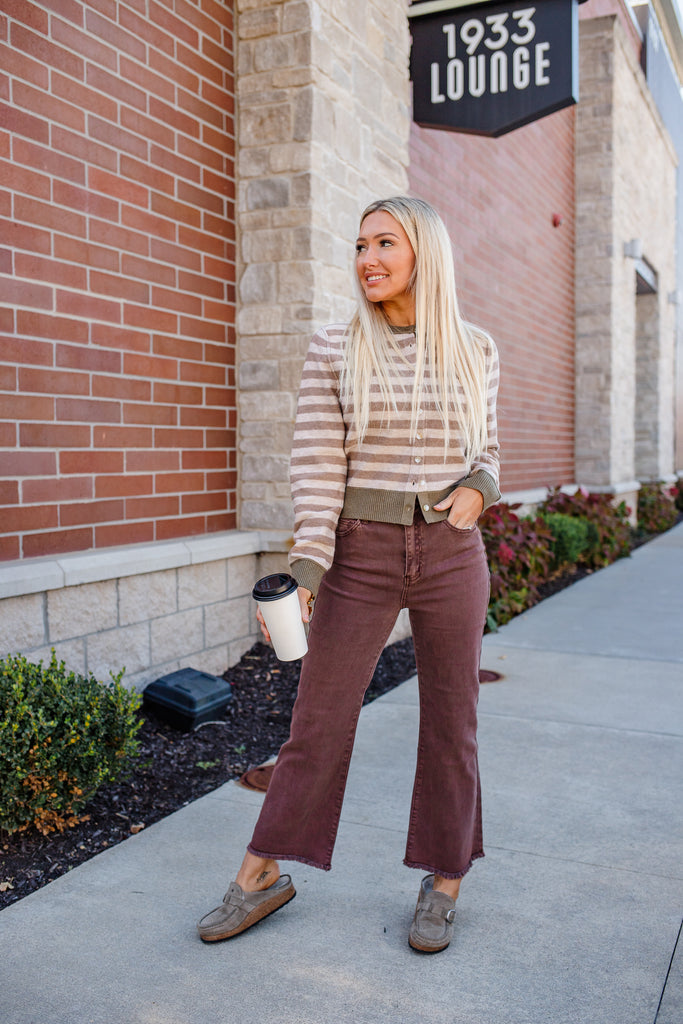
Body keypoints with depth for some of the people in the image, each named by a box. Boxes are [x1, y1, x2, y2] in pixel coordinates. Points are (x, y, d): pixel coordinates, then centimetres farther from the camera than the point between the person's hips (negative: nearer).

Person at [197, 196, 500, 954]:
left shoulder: (474, 351, 4)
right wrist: (307, 573, -15)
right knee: (318, 717, 5)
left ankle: (443, 880, 28)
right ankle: (262, 875, 23)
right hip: (362, 556, -1)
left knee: (450, 720, 8)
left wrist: (477, 491, -10)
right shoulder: (333, 350, -2)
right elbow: (317, 465, -7)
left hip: (451, 555, 1)